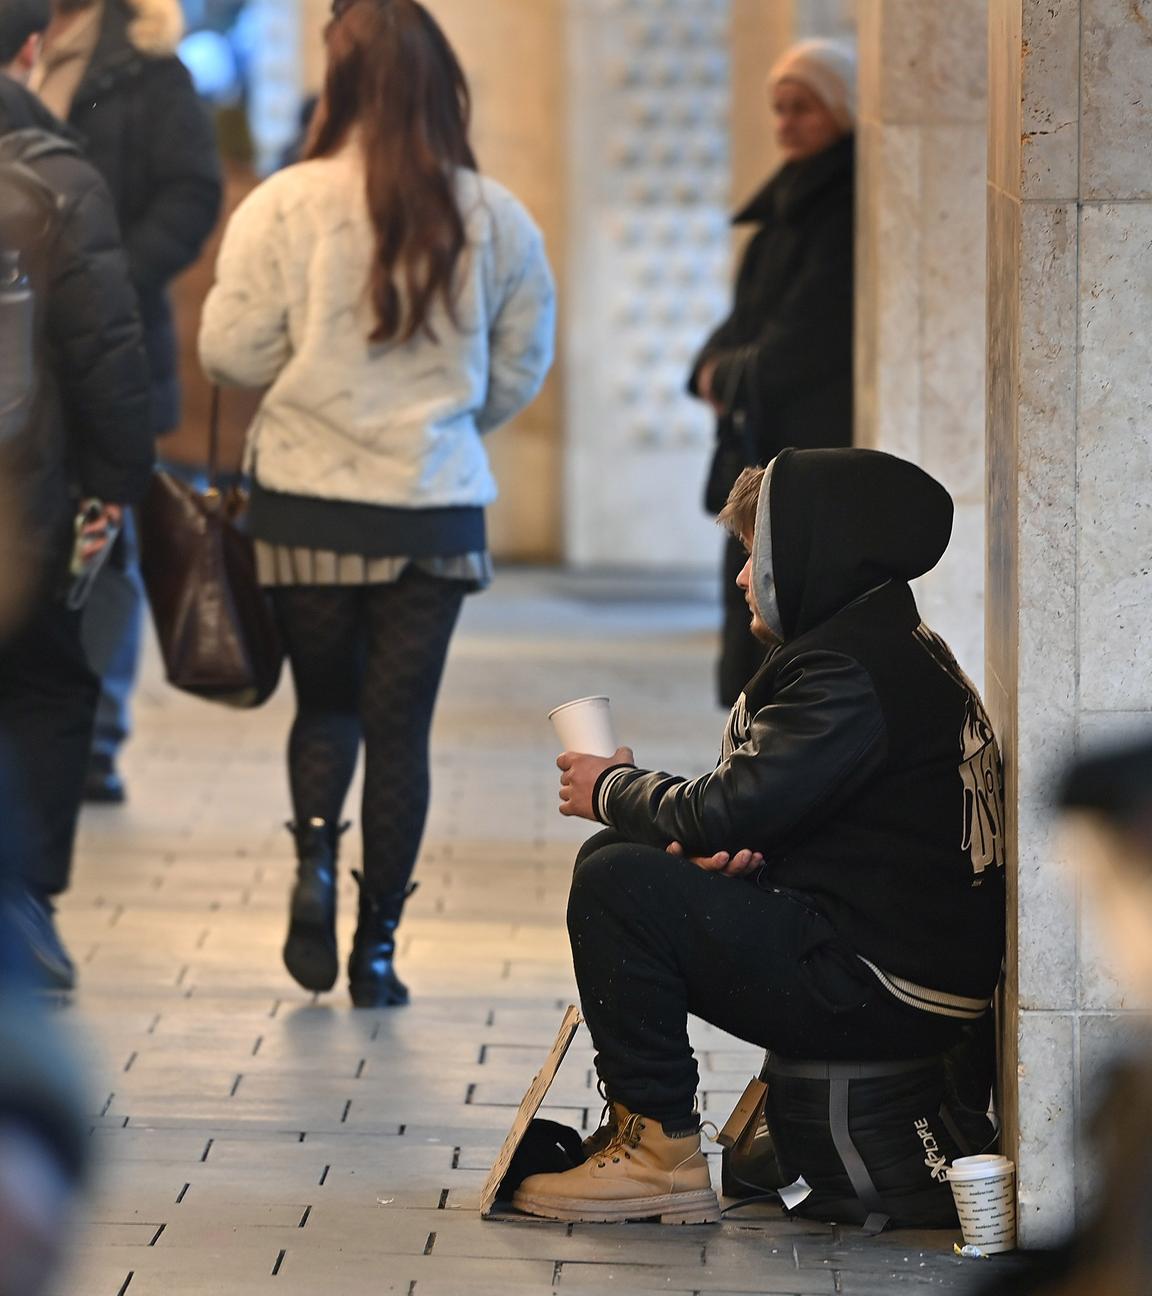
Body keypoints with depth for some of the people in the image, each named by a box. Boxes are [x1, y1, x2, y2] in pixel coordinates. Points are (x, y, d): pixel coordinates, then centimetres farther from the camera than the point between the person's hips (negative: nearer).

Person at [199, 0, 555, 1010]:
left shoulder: (286, 205, -9)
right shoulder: (495, 217, -2)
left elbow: (232, 351, -6)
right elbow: (522, 367, 6)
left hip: (308, 505, -1)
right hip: (438, 506, 1)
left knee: (326, 703, 18)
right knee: (400, 724, 7)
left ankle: (314, 851, -8)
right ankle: (377, 945, 8)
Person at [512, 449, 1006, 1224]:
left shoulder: (857, 672, -18)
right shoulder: (890, 648, 16)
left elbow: (727, 815, -21)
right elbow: (763, 806, 18)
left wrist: (611, 790, -2)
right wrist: (712, 845, -5)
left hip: (885, 996, -11)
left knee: (617, 884, -16)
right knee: (613, 861, 14)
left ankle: (661, 1149, -9)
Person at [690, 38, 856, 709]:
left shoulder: (854, 208, -13)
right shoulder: (796, 200, 17)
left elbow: (813, 340, -17)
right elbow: (749, 319, 18)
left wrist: (732, 376, -5)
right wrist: (716, 364, -2)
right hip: (765, 448, 9)